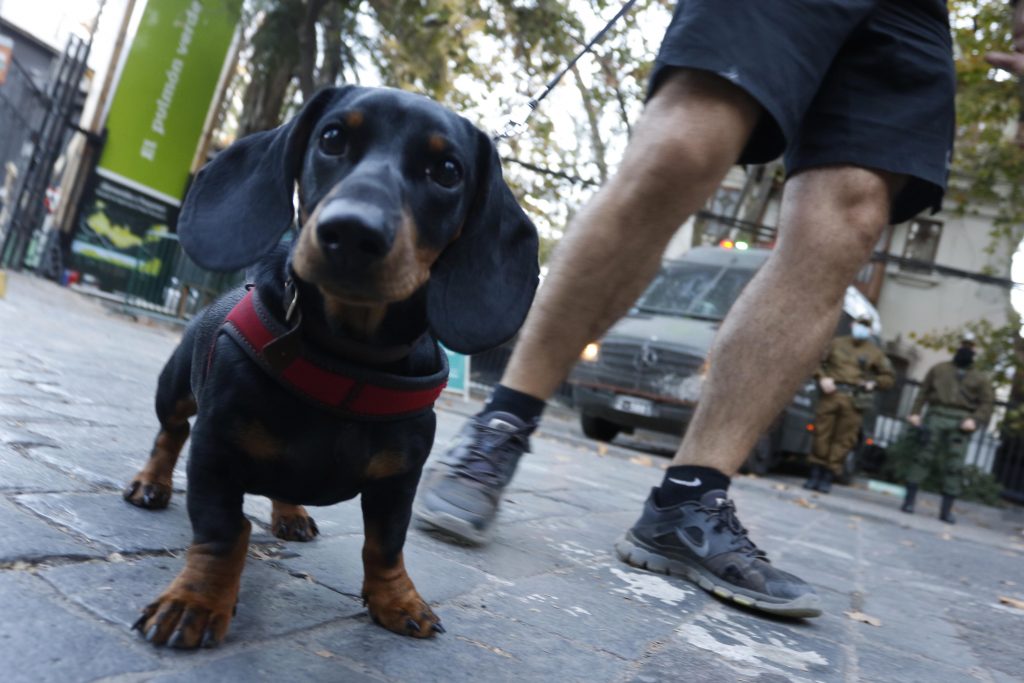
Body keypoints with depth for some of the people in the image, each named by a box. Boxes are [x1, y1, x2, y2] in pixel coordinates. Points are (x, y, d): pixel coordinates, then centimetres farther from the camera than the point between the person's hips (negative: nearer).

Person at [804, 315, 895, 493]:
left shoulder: (875, 353, 12)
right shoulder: (837, 343, 14)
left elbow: (889, 377, 15)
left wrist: (873, 383, -2)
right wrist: (822, 378, -3)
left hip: (854, 401, 0)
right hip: (831, 395, 0)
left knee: (843, 440, -3)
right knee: (822, 434, -1)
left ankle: (827, 478, 4)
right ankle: (815, 475, 9)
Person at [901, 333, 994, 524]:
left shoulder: (981, 378, 16)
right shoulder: (939, 369, 18)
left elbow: (986, 404, 9)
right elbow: (924, 392, 13)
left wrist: (975, 420, -10)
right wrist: (915, 412, 1)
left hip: (961, 422, 0)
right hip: (937, 415, 0)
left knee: (954, 466, -3)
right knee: (923, 456, -6)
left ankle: (946, 510, 1)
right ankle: (909, 500, -2)